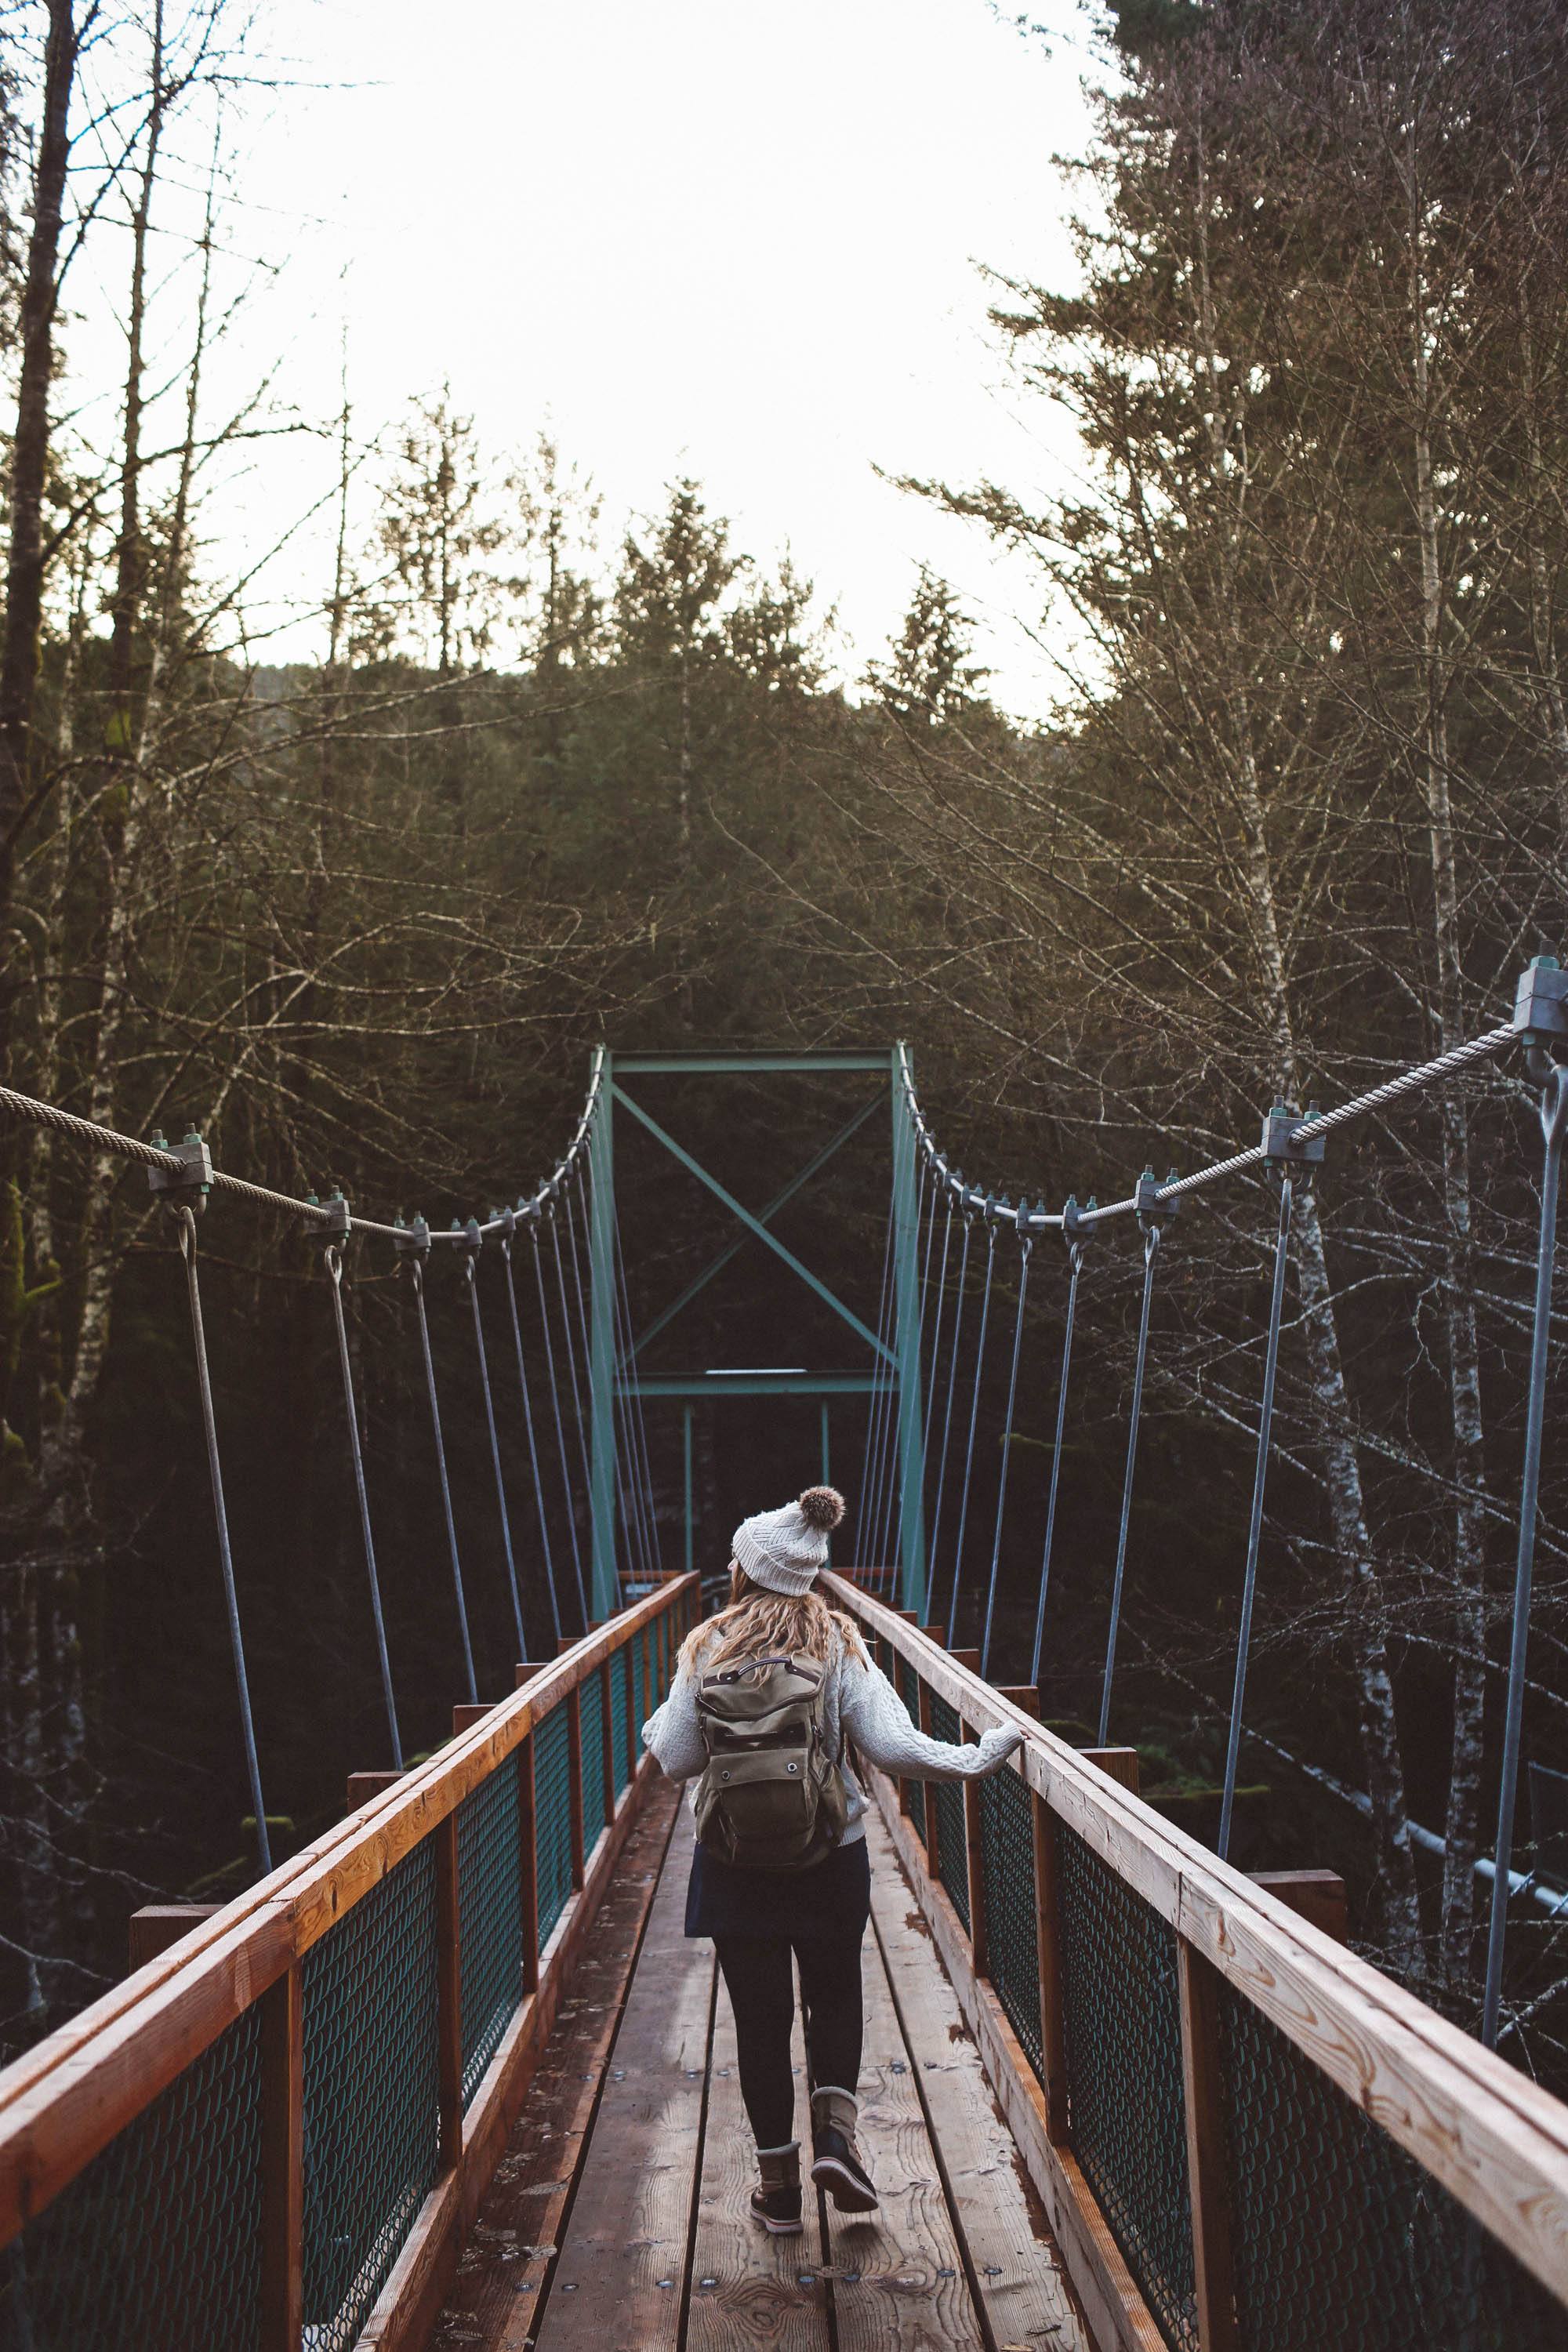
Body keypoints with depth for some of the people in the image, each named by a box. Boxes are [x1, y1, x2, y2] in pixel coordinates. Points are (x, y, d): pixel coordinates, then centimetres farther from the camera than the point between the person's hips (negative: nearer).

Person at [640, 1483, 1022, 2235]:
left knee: (759, 2017, 10)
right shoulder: (837, 1645, -7)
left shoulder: (707, 1650, -6)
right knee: (835, 1996, 21)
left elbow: (677, 1761, -3)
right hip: (829, 1860, 0)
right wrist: (981, 1756, -3)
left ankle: (778, 2181, 16)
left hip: (733, 1867, 0)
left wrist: (656, 1726, 18)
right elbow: (894, 1748, -14)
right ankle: (835, 2135, 3)